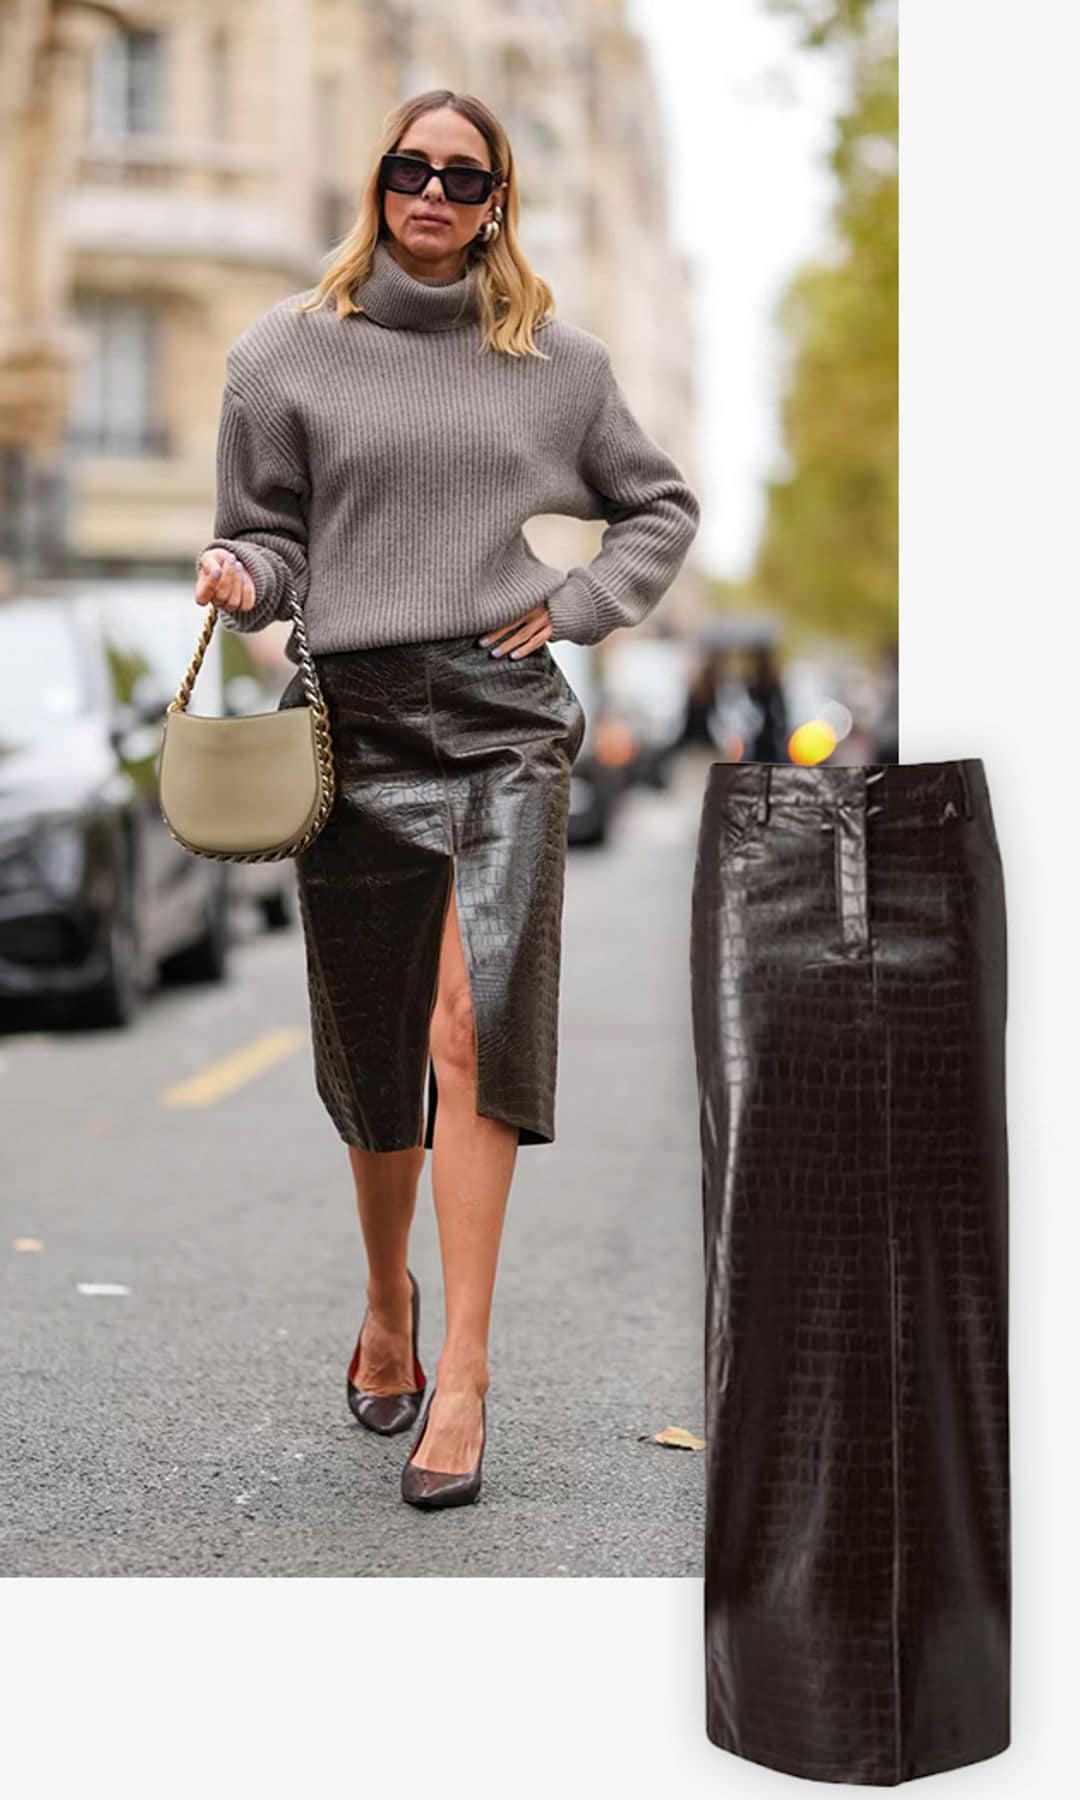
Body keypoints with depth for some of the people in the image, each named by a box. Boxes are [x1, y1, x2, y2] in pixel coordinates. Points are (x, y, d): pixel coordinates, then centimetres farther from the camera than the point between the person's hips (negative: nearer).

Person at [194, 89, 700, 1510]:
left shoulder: (557, 358, 10)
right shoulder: (289, 351, 7)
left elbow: (663, 507, 20)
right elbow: (270, 536, 10)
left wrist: (577, 605, 5)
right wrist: (240, 581, -13)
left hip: (508, 725, 0)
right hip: (355, 723, 1)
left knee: (474, 1031, -15)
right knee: (372, 1055, 7)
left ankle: (461, 1376, -12)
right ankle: (388, 1305, 33)